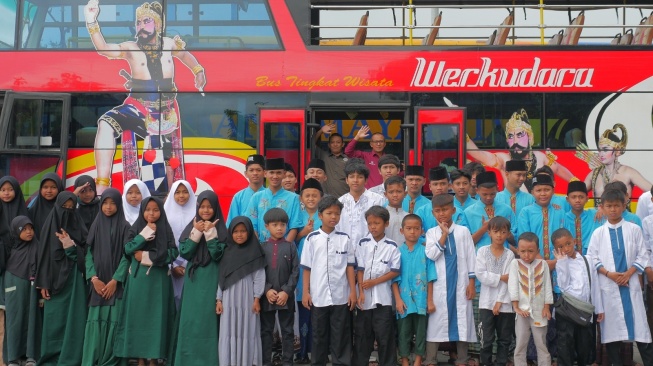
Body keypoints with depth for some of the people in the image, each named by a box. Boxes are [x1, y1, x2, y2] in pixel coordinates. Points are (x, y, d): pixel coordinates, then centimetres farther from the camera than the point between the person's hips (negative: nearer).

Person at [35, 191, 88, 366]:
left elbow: (83, 256, 3)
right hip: (55, 279, -1)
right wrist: (43, 283, -5)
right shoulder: (50, 227, 2)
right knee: (54, 320, 1)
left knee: (74, 319, 0)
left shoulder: (79, 228, 6)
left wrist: (71, 246, -16)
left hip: (74, 280, 1)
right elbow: (44, 255, 0)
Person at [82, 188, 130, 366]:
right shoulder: (96, 225, 8)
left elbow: (126, 255, -5)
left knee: (114, 322, -3)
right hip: (98, 283, 2)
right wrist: (94, 278, -8)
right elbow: (89, 253, 4)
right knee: (96, 322, 0)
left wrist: (115, 280, -12)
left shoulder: (125, 227, 0)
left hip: (117, 282, -2)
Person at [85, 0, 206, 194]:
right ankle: (101, 187, -35)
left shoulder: (169, 44, 3)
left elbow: (185, 54, 25)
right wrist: (92, 22, -37)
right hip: (139, 106, -3)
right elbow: (103, 48, -24)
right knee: (106, 123, -33)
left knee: (169, 159, 14)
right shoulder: (131, 48, -7)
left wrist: (198, 71, 10)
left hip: (166, 110, 3)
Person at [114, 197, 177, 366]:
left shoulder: (166, 230, 4)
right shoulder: (136, 228, 7)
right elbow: (128, 249, -8)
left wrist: (147, 256, -12)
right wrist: (146, 233, -14)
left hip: (158, 280, -1)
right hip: (138, 278, 1)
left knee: (156, 316, -1)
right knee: (138, 315, 1)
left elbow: (173, 253, -7)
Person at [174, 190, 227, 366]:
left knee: (209, 319, -3)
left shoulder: (221, 230, -1)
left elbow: (218, 254, -12)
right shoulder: (191, 227, 7)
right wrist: (196, 232, -11)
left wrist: (210, 232, -15)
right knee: (191, 319, 3)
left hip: (212, 280, -3)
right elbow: (184, 253, -3)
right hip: (193, 280, 3)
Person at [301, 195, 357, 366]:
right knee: (319, 335, 11)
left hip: (340, 296, 0)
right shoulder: (312, 238, -1)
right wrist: (305, 292, -1)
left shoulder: (345, 239, 1)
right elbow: (307, 268, 2)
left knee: (340, 335, 7)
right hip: (318, 296, 0)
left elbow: (350, 267, 4)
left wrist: (353, 291, -1)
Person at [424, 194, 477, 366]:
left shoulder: (463, 231, 3)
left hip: (461, 283, 0)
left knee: (462, 318, 5)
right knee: (437, 319, 1)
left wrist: (471, 282, -1)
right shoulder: (431, 233, 3)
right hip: (440, 284, 0)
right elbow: (431, 255, -12)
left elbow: (471, 257, 4)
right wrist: (444, 234, -13)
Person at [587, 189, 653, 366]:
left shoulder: (634, 229, 2)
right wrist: (609, 274, -11)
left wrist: (629, 273, -10)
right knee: (611, 325, 5)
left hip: (631, 283, 0)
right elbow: (592, 258, 1)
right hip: (608, 284, 1)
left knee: (639, 324, -1)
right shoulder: (598, 232, 2)